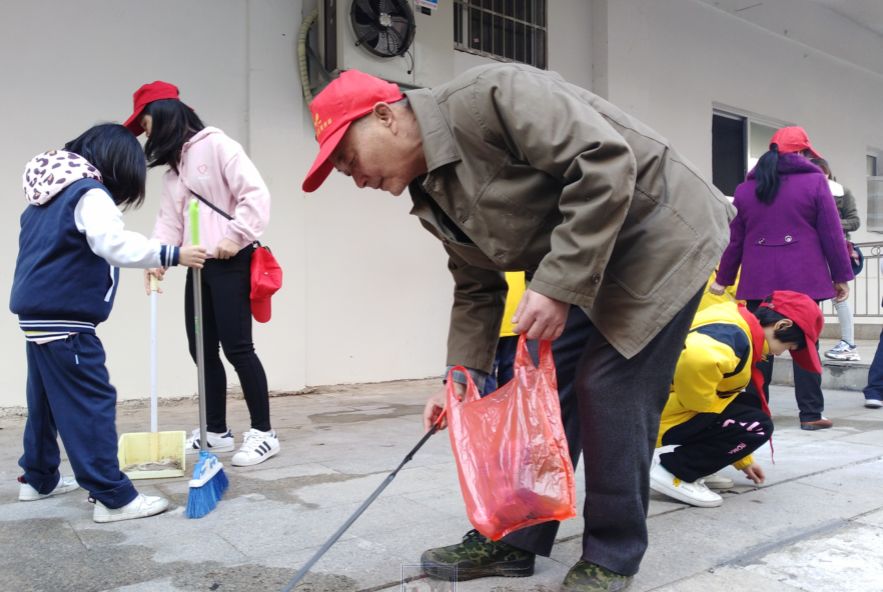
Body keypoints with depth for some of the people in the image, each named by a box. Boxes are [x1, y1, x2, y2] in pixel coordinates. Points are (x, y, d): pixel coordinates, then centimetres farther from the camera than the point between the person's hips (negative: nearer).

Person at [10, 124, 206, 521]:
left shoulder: (49, 193, 16)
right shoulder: (90, 194, -14)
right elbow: (114, 243, -29)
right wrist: (172, 256, -31)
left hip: (37, 312, 10)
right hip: (64, 318, -10)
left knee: (47, 399, 20)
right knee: (92, 403, -8)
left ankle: (38, 478, 33)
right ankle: (113, 496, -6)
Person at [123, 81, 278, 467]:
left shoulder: (216, 145, -6)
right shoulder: (173, 164, 19)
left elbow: (255, 193, -14)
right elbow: (170, 217, 12)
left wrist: (236, 236, -19)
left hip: (230, 263, -8)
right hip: (198, 266, 9)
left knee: (236, 347, -8)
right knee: (202, 350, 9)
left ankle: (263, 433, 1)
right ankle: (217, 432, 20)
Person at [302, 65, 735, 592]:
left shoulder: (487, 97, -25)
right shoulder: (434, 195, 3)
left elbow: (605, 163, -31)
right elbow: (478, 290, 9)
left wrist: (558, 284, -31)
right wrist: (463, 376, 0)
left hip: (658, 237, -8)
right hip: (576, 270, 8)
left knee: (610, 390, -11)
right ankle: (514, 540, 17)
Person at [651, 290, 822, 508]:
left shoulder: (734, 324, 14)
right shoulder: (735, 335, -18)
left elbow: (730, 394, 23)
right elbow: (696, 359, -43)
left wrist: (742, 459, 29)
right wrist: (706, 406, -21)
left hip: (670, 405, 10)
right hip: (664, 415, -10)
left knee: (750, 403, 16)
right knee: (758, 426, -10)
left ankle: (693, 463, 11)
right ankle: (672, 472, -7)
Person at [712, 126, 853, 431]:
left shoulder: (745, 188, 10)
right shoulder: (815, 181, 2)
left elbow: (735, 239, 11)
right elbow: (832, 233, 0)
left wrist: (723, 278, 17)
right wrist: (841, 276, 5)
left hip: (758, 279, 2)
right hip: (803, 278, -2)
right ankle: (811, 414, 6)